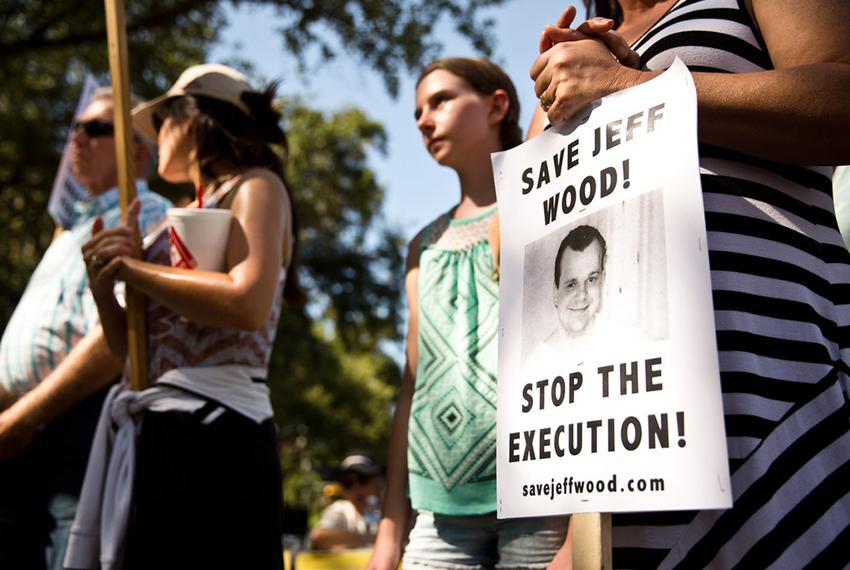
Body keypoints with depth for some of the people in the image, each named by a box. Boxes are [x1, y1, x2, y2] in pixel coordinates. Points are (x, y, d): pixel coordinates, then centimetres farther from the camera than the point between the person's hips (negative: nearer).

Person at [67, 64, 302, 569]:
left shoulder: (255, 185, 1)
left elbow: (248, 303, -19)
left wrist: (129, 268, -8)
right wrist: (103, 287, 2)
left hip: (212, 433, -8)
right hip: (156, 435, 8)